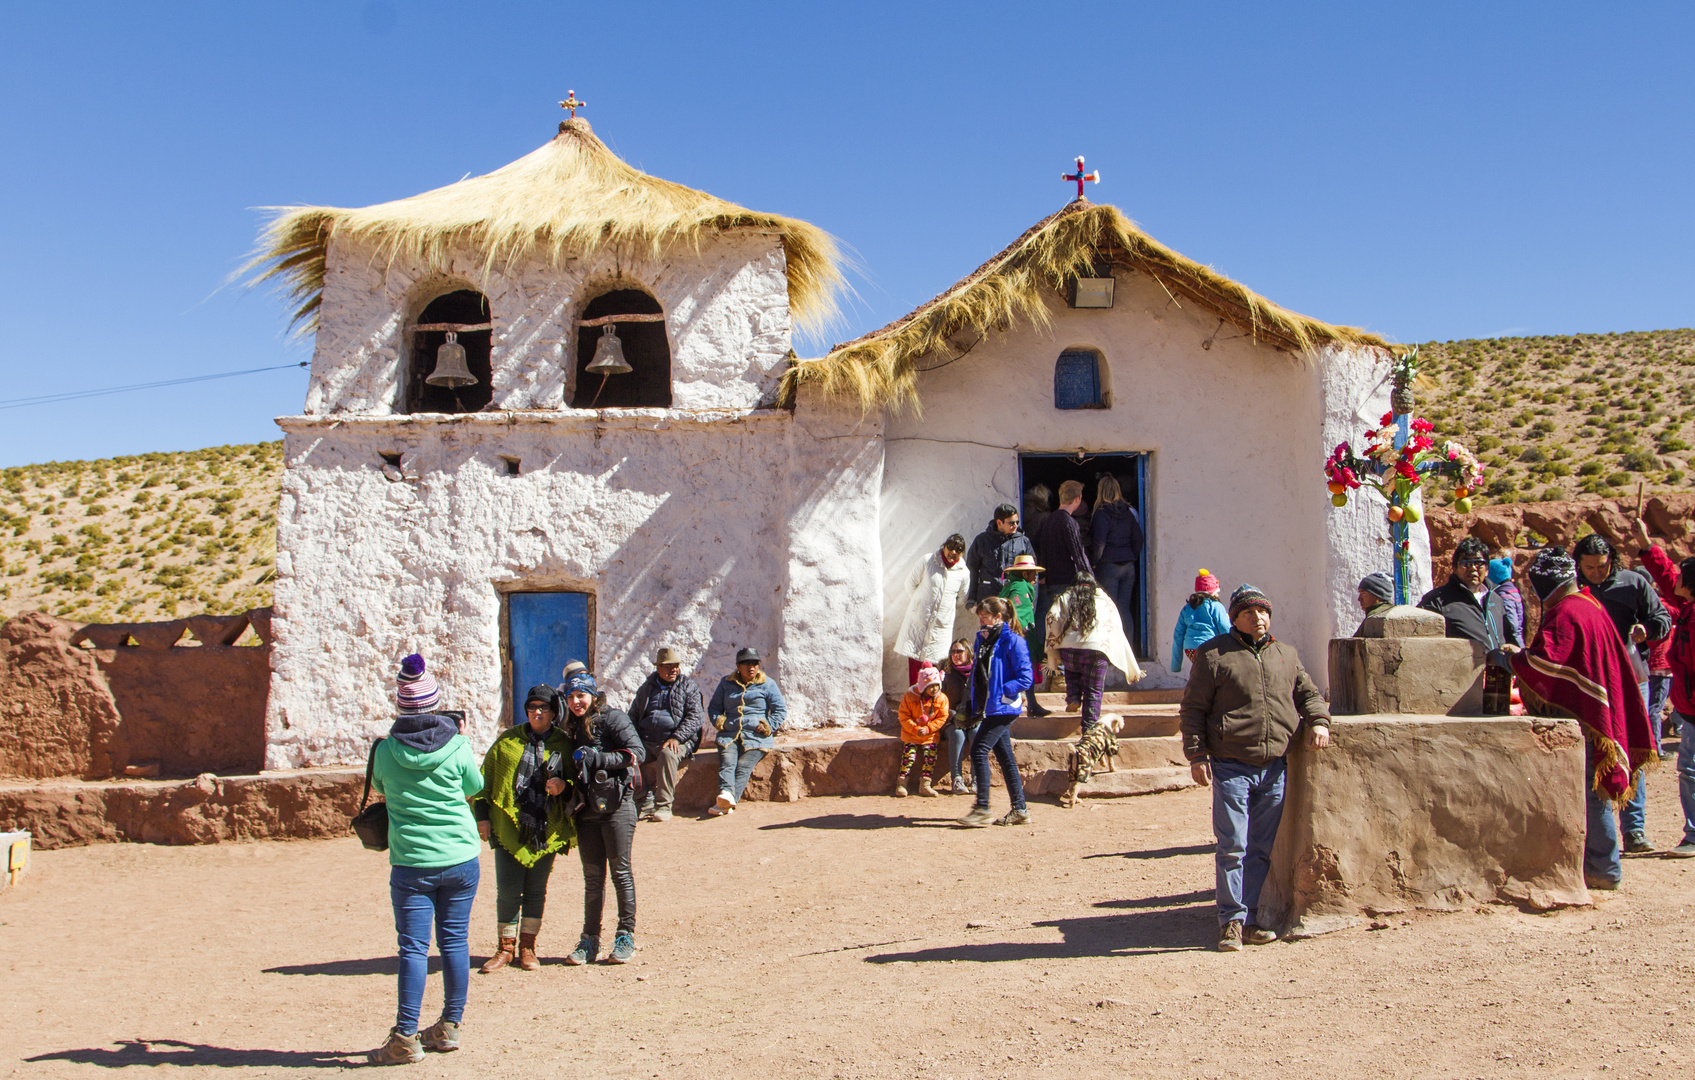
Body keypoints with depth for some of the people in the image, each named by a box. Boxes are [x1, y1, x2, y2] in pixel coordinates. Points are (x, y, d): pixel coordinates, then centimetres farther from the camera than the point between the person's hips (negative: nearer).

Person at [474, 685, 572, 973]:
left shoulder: (564, 744, 6)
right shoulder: (507, 740, 7)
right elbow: (485, 778, 9)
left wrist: (563, 784, -10)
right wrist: (481, 814, 2)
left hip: (546, 830, 1)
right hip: (508, 828, -1)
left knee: (536, 890, 7)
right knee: (508, 891, -1)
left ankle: (527, 948, 18)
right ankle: (505, 948, 13)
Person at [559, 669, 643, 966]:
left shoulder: (612, 718, -3)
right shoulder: (574, 729, 18)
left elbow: (636, 752, -13)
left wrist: (597, 758, -18)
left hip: (615, 805, -6)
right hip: (586, 809, 6)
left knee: (620, 872, -1)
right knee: (592, 877, 8)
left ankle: (626, 937, 6)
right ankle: (590, 941, 12)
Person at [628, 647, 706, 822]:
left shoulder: (688, 686, 8)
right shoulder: (647, 688, 19)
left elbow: (696, 716, -3)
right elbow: (633, 715, 25)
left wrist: (676, 738, -16)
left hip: (677, 741, -3)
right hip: (647, 741, 3)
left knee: (667, 754, -37)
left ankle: (664, 805, -29)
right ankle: (647, 801, -15)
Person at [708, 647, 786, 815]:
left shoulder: (767, 684, 13)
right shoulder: (726, 683, 21)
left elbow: (780, 710, 9)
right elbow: (714, 707, 26)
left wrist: (768, 726, -6)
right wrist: (718, 720, 5)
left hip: (756, 735, -2)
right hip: (729, 734, 3)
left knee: (744, 766, -26)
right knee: (727, 762, -27)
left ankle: (729, 804, -41)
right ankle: (726, 793, -49)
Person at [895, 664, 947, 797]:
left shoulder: (942, 698, -4)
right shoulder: (910, 696, -8)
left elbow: (942, 718, -3)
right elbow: (904, 716, -5)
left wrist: (928, 729, -15)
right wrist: (915, 729, -18)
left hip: (931, 733, 1)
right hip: (911, 733, -1)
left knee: (930, 754, -14)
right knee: (909, 754, -15)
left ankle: (924, 785, -1)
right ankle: (901, 784, -6)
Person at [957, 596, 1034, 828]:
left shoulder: (1012, 641, -11)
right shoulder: (983, 640, 14)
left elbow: (1025, 678, -16)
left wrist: (1000, 694, -16)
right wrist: (975, 704, 12)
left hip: (1003, 708, -8)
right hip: (989, 708, 8)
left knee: (979, 750, -14)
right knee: (1004, 756, 10)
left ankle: (982, 809, -10)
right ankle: (1019, 810, 15)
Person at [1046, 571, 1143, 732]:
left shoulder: (1065, 598, 19)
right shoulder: (1104, 599, 21)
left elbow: (1052, 617, -1)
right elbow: (1118, 632, 20)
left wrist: (1056, 643, 10)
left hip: (1069, 651, 1)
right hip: (1097, 651, -1)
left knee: (1072, 670, 33)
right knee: (1093, 692, 9)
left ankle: (1073, 698, 14)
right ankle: (1089, 728, 7)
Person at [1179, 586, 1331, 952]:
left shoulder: (1287, 656, 15)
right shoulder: (1214, 655, 0)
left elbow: (1308, 693, 24)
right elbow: (1192, 708, 0)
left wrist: (1318, 720, 2)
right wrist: (1197, 754, -8)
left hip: (1275, 768, 5)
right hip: (1231, 767, -4)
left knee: (1262, 849, 8)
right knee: (1232, 846, -6)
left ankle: (1249, 920, 16)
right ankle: (1232, 919, 3)